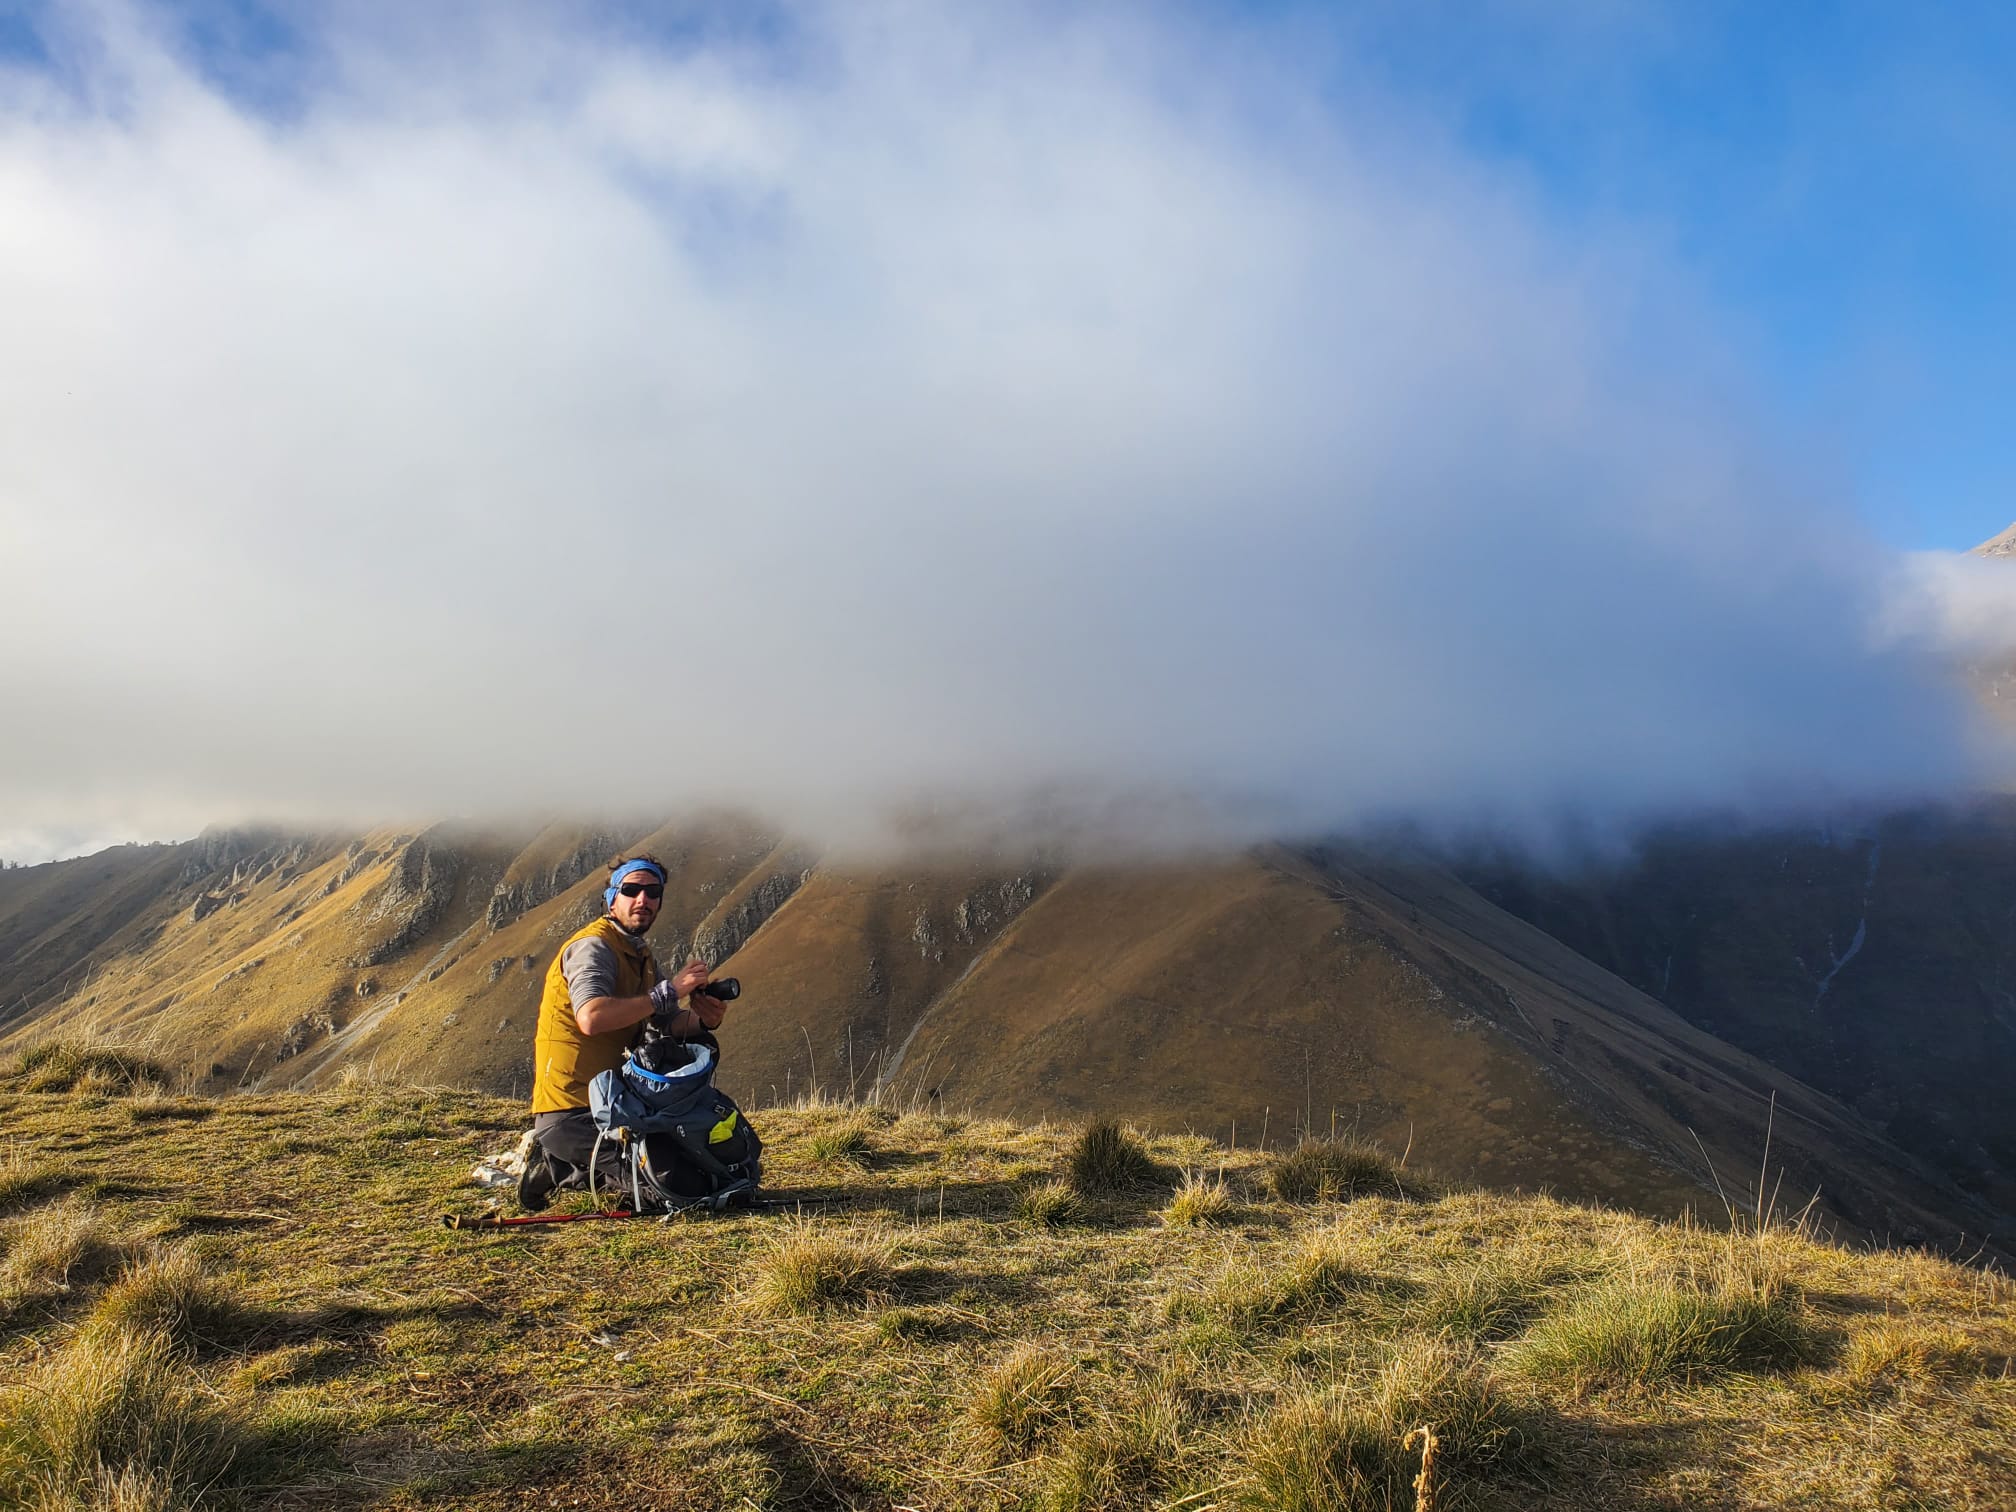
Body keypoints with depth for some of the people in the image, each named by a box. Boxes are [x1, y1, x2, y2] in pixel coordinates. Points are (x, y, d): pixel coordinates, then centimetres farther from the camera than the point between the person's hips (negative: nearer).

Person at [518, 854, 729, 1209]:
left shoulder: (640, 955, 14)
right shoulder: (592, 946, -13)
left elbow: (669, 1023, 8)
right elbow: (592, 1018, -31)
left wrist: (703, 1020, -14)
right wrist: (668, 990, -27)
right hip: (570, 1112, -9)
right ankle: (557, 1169, 2)